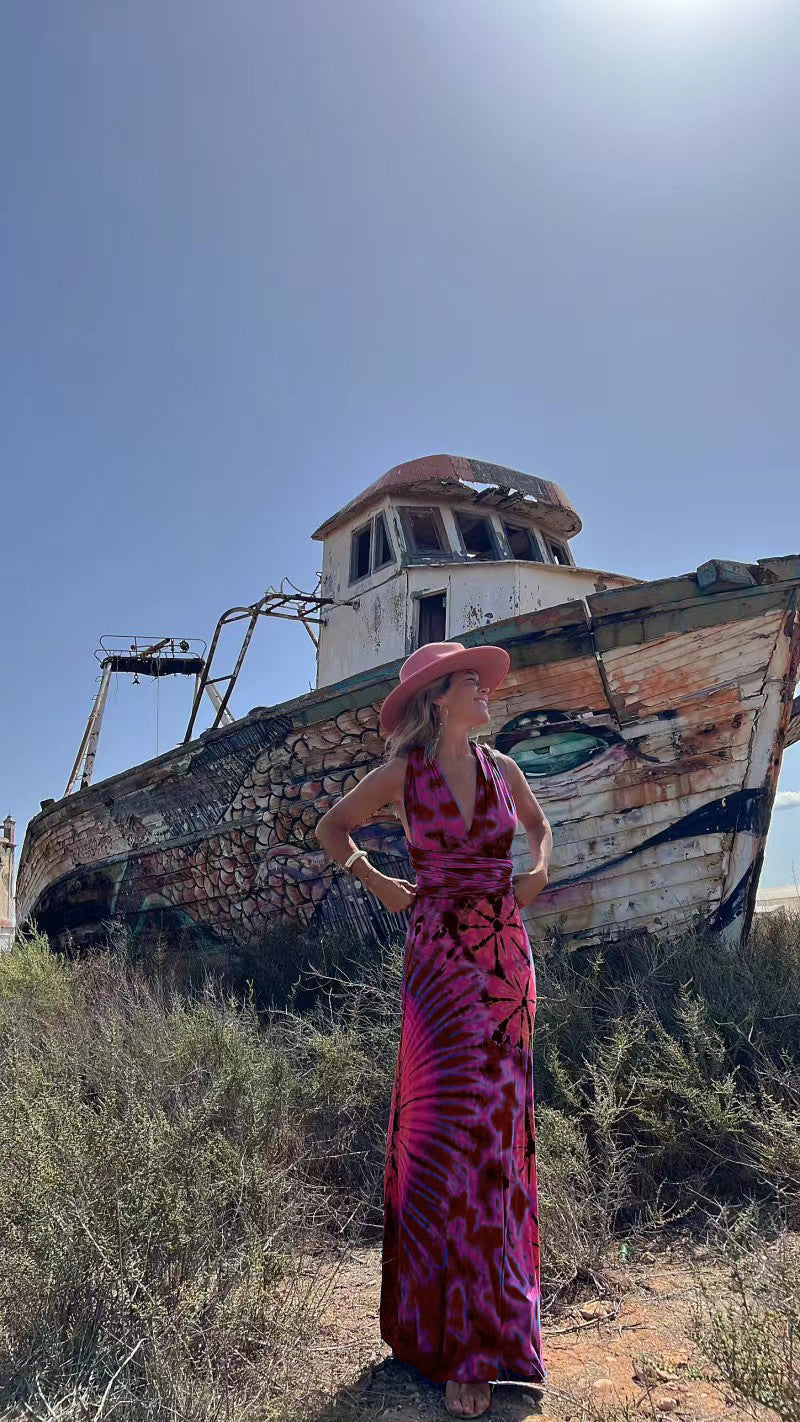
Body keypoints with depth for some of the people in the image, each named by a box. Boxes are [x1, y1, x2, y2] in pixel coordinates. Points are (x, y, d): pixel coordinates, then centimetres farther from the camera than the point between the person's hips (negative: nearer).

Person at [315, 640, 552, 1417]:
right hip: (437, 961, -3)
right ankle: (463, 1347, 9)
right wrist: (377, 884, -1)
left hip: (505, 959, 4)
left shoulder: (502, 768, 5)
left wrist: (540, 868, 6)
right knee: (448, 1125, -3)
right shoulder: (400, 774, -5)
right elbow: (332, 826, 9)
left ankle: (489, 1310, 34)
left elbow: (539, 823, 24)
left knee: (494, 1123, 12)